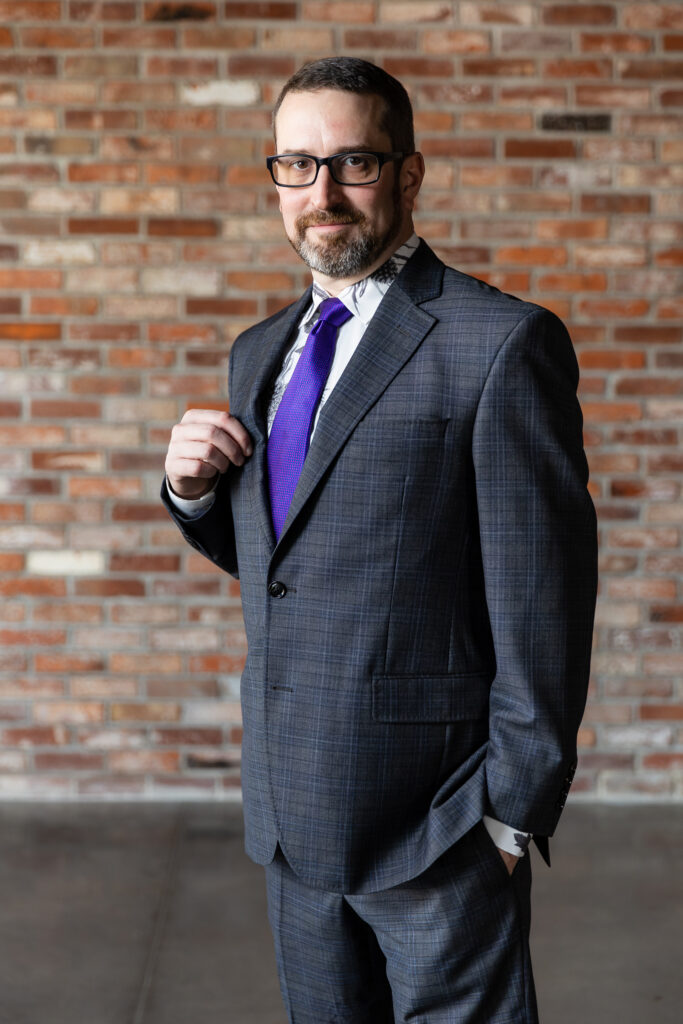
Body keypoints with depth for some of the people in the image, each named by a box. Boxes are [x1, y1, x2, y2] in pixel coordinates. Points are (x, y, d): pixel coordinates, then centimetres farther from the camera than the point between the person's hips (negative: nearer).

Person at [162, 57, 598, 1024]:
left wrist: (513, 812, -12)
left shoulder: (503, 344, -12)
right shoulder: (260, 353, 11)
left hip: (434, 823, -7)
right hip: (291, 813, 7)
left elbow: (543, 604, -13)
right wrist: (194, 488, -2)